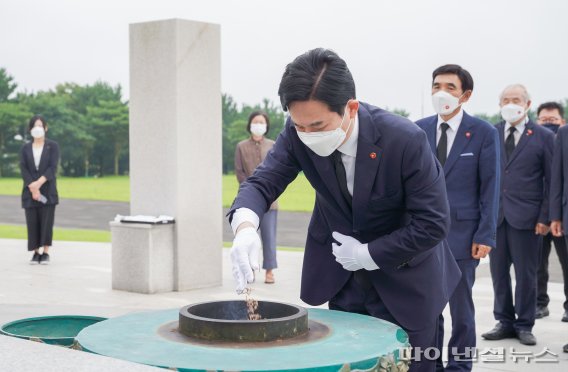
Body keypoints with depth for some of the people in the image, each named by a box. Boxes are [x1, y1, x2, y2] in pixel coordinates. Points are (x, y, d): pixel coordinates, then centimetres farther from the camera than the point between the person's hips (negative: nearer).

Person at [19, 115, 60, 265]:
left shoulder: (52, 146, 4)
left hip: (48, 190, -2)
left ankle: (46, 253, -1)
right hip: (30, 191, 2)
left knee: (46, 221, -6)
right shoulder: (25, 148, 10)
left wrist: (39, 182, -18)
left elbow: (53, 167, -7)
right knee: (32, 222, 0)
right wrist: (32, 187, -14)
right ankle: (36, 253, 5)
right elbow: (23, 169, 0)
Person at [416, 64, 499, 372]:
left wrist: (485, 236, -10)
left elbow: (490, 188, -4)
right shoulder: (419, 130, 5)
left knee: (460, 308, 7)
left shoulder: (484, 133, -4)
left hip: (461, 233, -3)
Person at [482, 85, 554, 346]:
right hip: (495, 214, 3)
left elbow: (551, 181, 0)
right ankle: (505, 322, 20)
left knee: (526, 273, 4)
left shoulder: (544, 137, 1)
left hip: (526, 216, -2)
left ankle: (524, 325, 15)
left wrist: (545, 217, -7)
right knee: (498, 271, 8)